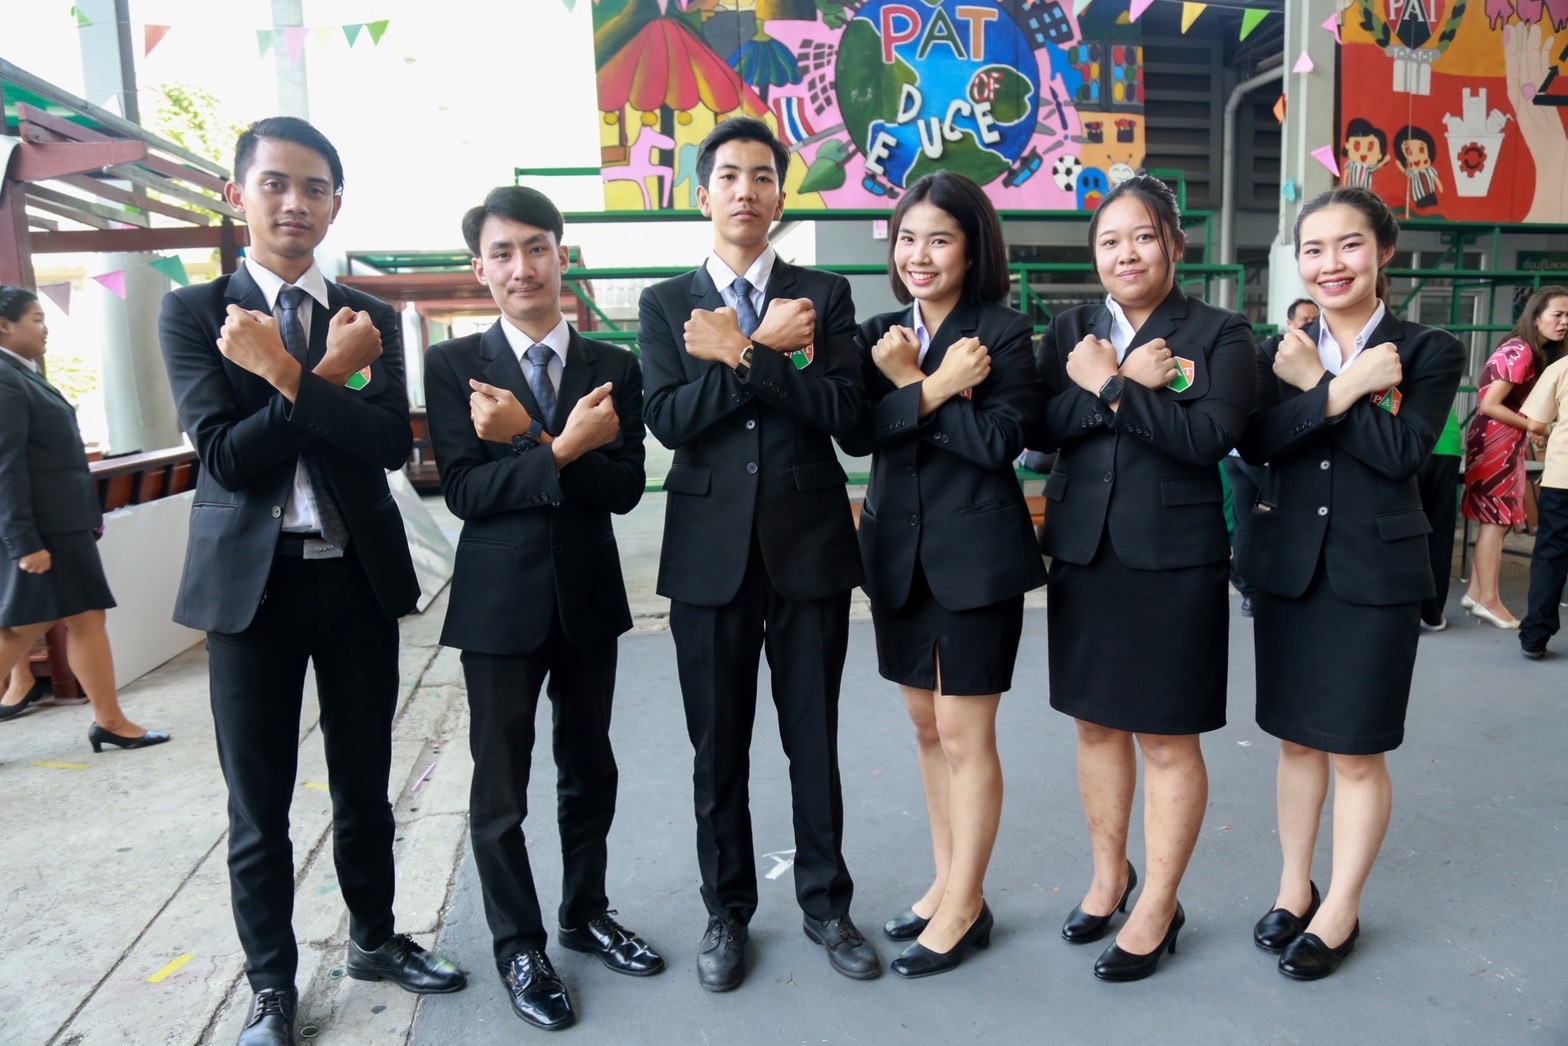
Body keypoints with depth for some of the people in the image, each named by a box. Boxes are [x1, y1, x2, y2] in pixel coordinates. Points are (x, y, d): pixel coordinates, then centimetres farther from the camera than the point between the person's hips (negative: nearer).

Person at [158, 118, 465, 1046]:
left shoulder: (371, 320, 6)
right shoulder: (195, 312, 1)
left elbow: (394, 442, -9)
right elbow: (225, 457, -11)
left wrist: (289, 377, -17)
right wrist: (330, 377, -15)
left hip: (359, 576, 2)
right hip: (252, 580, -2)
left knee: (365, 785, 15)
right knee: (259, 805, 9)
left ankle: (375, 940, 36)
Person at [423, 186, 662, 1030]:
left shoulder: (613, 367, 1)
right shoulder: (453, 365, -4)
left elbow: (624, 486, -10)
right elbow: (465, 491, -13)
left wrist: (528, 441, -21)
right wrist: (565, 449, -24)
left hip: (589, 596, 3)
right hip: (500, 599, -2)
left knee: (588, 769, 17)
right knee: (500, 786, 9)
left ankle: (585, 912, 38)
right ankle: (518, 945, 28)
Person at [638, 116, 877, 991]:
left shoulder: (825, 295, 5)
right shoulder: (666, 304, 7)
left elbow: (843, 409, -10)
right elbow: (669, 419, -9)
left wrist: (739, 355, -16)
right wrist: (768, 350, -15)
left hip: (810, 543, 0)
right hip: (711, 550, 1)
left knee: (814, 739, 11)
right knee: (719, 747, 11)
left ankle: (827, 903, 30)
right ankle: (728, 911, 30)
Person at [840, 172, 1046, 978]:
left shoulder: (1006, 333, -5)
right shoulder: (879, 334, 8)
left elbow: (999, 440, -18)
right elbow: (856, 434, -6)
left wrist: (910, 384, -14)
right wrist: (934, 389, -18)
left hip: (976, 555, -5)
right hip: (899, 550, 6)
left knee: (965, 735, 3)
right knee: (927, 729, 15)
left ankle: (966, 908, 20)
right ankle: (946, 885, 32)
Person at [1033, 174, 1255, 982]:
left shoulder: (1218, 333, -1)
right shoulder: (1071, 330, 8)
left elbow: (1212, 436, -18)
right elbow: (1042, 426, -7)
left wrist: (1108, 386, -16)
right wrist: (1130, 386, -17)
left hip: (1174, 561, -4)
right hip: (1083, 553, 4)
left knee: (1167, 737, 4)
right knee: (1097, 723, 14)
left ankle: (1158, 906, 22)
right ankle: (1109, 875, 34)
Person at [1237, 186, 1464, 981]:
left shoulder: (1428, 351, -1)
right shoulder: (1281, 351, 6)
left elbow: (1402, 451, -17)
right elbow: (1256, 443, -11)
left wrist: (1314, 385, -15)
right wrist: (1344, 389, -20)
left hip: (1376, 574, -3)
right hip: (1289, 568, 3)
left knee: (1357, 754, 5)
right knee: (1297, 740, 13)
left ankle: (1340, 911, 22)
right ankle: (1294, 887, 29)